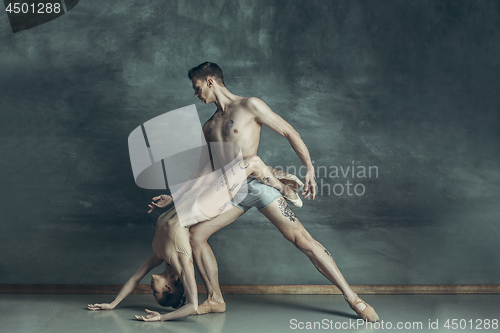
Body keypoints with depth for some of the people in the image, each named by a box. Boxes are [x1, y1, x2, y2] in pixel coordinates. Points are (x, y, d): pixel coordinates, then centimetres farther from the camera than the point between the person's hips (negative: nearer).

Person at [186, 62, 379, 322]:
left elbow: (289, 133, -3)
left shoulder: (249, 106, -1)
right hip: (230, 190, 6)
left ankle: (353, 298, -8)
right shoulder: (208, 127, 17)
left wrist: (310, 169, -12)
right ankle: (215, 300, 7)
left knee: (302, 239, -13)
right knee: (195, 234, -7)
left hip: (258, 182, -6)